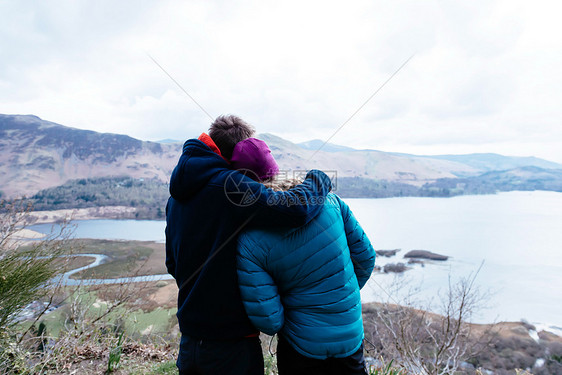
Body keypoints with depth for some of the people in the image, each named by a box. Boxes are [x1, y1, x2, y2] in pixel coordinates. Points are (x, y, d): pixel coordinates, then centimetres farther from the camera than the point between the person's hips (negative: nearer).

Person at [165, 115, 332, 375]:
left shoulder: (177, 196, 3)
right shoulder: (229, 184, -23)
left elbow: (172, 264, 12)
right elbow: (295, 210, -32)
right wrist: (317, 181, -11)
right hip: (231, 345, -7)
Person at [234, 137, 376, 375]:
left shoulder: (249, 242, -20)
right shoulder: (328, 200, -10)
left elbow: (268, 322, -18)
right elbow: (366, 257, 0)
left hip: (302, 349, -2)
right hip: (352, 341, 3)